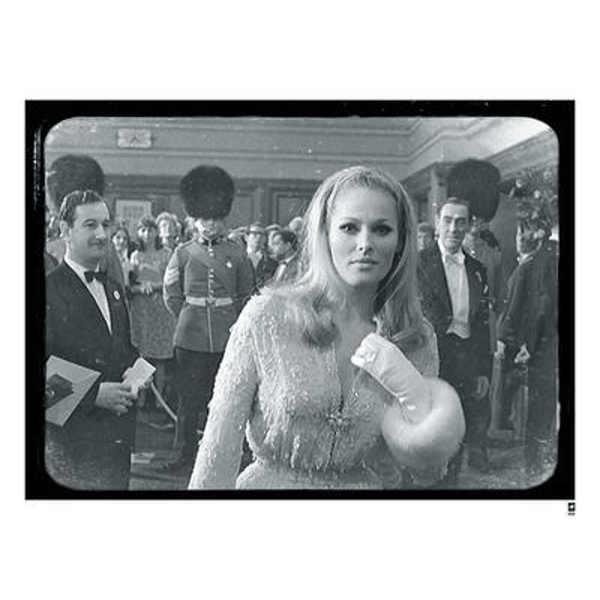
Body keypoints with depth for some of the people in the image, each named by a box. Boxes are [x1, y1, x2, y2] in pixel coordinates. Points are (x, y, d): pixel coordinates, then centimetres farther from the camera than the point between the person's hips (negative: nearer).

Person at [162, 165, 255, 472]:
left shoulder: (237, 254, 3)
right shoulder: (183, 253, 2)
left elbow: (247, 294, 14)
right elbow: (171, 294, 12)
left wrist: (231, 320, 10)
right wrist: (190, 318, 9)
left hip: (227, 338, 0)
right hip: (190, 339, 0)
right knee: (190, 397, 4)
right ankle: (185, 452, 16)